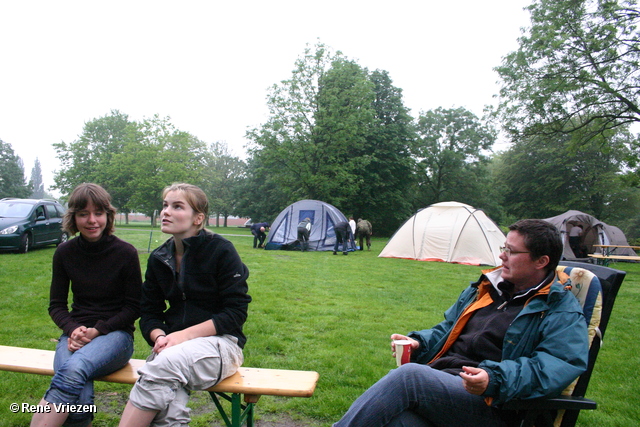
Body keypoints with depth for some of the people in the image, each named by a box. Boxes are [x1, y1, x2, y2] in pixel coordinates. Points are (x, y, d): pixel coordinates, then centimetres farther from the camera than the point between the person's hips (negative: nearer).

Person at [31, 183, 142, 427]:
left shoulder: (125, 253, -5)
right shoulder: (65, 253, 4)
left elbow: (133, 307, -1)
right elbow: (56, 305, 11)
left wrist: (97, 331, -14)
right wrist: (73, 329, -10)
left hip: (115, 333, -2)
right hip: (75, 333, 3)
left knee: (74, 370, -35)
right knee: (80, 401, -30)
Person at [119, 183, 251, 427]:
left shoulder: (221, 251, -6)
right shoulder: (158, 258, 11)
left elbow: (236, 312, -9)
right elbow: (149, 312, 13)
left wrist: (186, 334, -17)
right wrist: (159, 337, -10)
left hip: (220, 341, -3)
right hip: (172, 345, 4)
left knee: (164, 365, -35)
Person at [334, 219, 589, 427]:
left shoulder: (563, 312, 2)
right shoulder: (486, 288, 21)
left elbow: (559, 365, -15)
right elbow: (447, 329, 29)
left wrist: (495, 379, -29)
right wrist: (418, 343, 9)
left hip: (490, 404, -5)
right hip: (438, 379, 5)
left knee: (409, 375, -30)